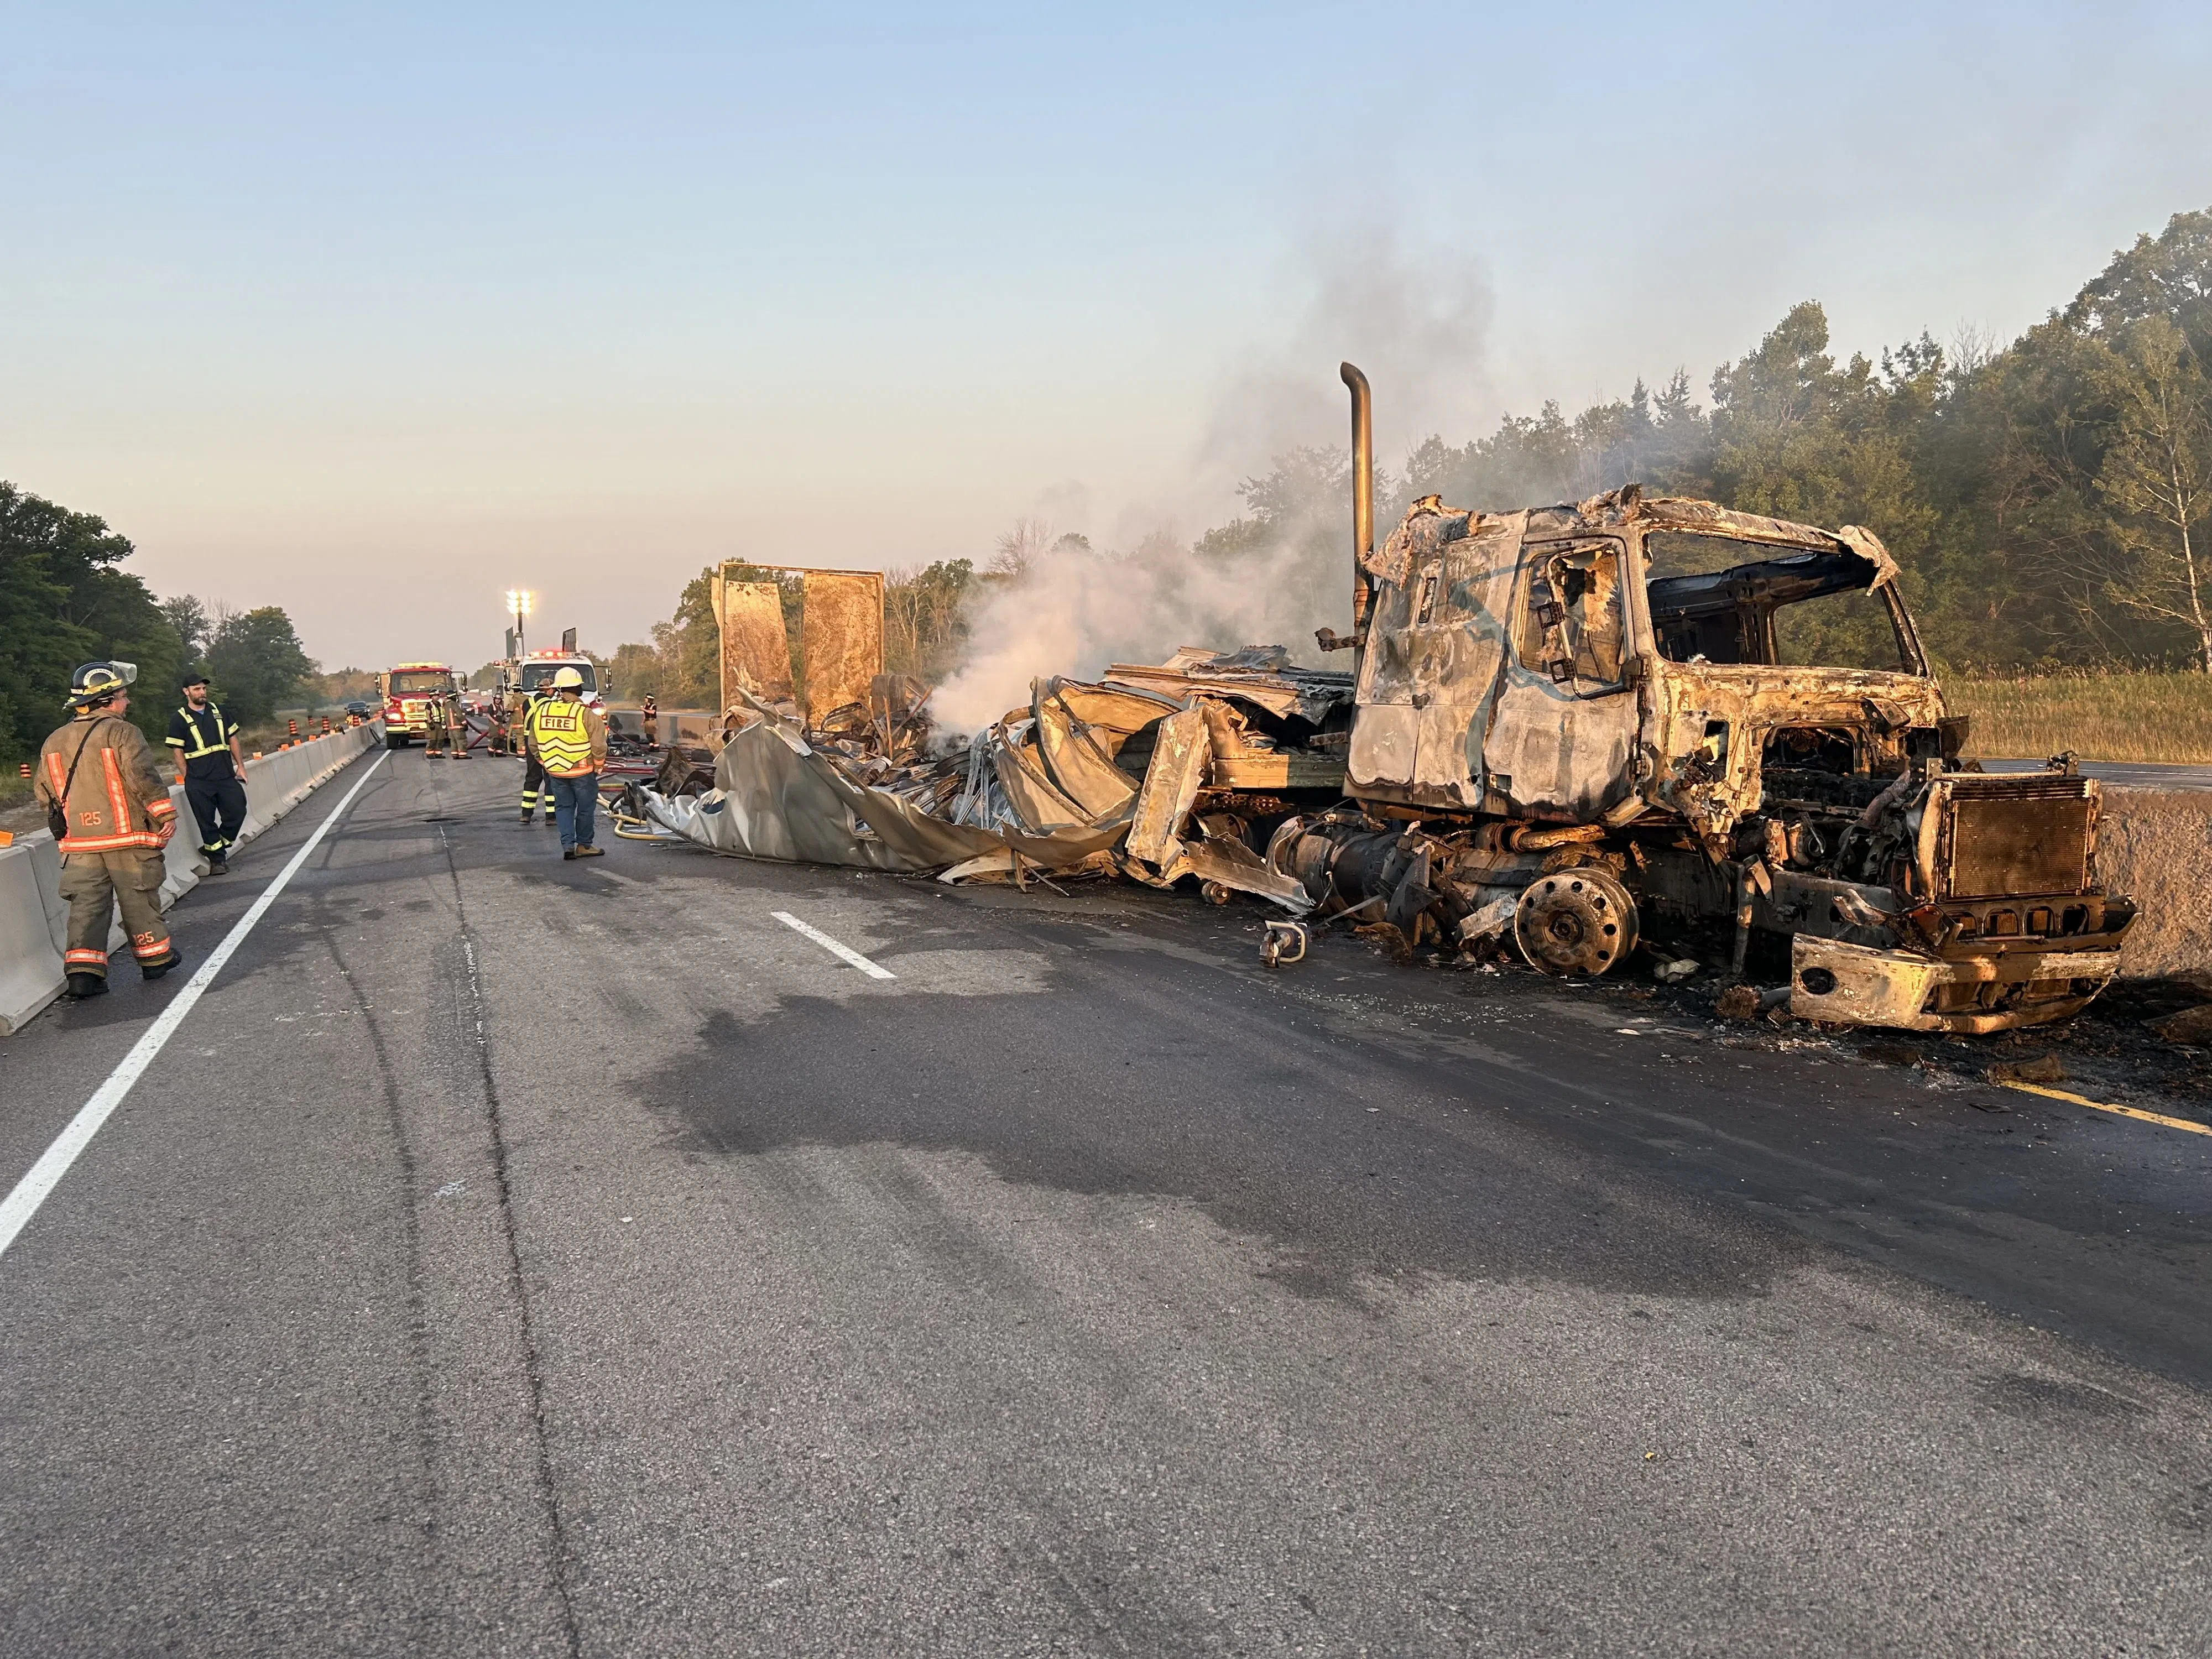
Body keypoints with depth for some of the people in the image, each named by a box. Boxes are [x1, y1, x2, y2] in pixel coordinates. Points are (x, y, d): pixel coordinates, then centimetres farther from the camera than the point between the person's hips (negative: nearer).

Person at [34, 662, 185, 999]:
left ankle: (82, 972, -6)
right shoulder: (121, 732, -10)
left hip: (79, 844, 5)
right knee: (138, 899, 8)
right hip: (127, 836, -5)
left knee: (87, 903, 3)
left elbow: (44, 791, 15)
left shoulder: (54, 742, 11)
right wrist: (166, 813, -10)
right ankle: (155, 957, 20)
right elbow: (142, 776, -18)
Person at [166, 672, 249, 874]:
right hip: (199, 783, -4)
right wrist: (188, 779, -5)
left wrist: (240, 766, 9)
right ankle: (217, 859, 11)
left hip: (226, 776, 4)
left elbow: (233, 739, 16)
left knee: (237, 812, -2)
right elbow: (178, 752, -1)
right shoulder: (179, 719, -1)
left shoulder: (219, 711, 11)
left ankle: (215, 848, 18)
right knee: (207, 822, -1)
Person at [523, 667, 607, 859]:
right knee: (586, 808, 10)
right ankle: (583, 845, 18)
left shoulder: (541, 711, 0)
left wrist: (545, 763, 19)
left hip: (555, 771, 4)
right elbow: (599, 745, -15)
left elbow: (533, 744, 9)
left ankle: (567, 844, 5)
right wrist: (598, 767, 0)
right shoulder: (586, 713, -15)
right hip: (582, 771, -4)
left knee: (563, 807, 14)